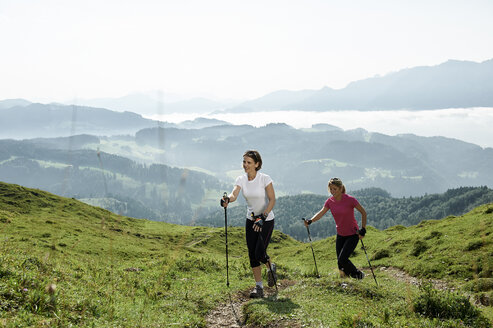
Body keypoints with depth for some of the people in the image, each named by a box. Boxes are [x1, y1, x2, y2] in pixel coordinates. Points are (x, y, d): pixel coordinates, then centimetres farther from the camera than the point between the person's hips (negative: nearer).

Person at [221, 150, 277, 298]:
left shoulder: (265, 179, -16)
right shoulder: (241, 179, -4)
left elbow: (272, 200, -17)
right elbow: (234, 194, -20)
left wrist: (262, 217, -27)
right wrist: (227, 199, -44)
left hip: (266, 219, -4)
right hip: (251, 219, 5)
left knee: (259, 252, -12)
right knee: (252, 254, 2)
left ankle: (271, 267, 23)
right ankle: (259, 286, 12)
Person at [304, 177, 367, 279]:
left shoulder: (350, 200, -18)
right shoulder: (330, 201, -4)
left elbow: (363, 212, -7)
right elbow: (321, 213, -13)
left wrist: (363, 230, -8)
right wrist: (310, 221, -31)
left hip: (352, 235, -5)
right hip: (340, 235, 5)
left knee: (342, 259, -17)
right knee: (340, 263, 4)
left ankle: (358, 275, 7)